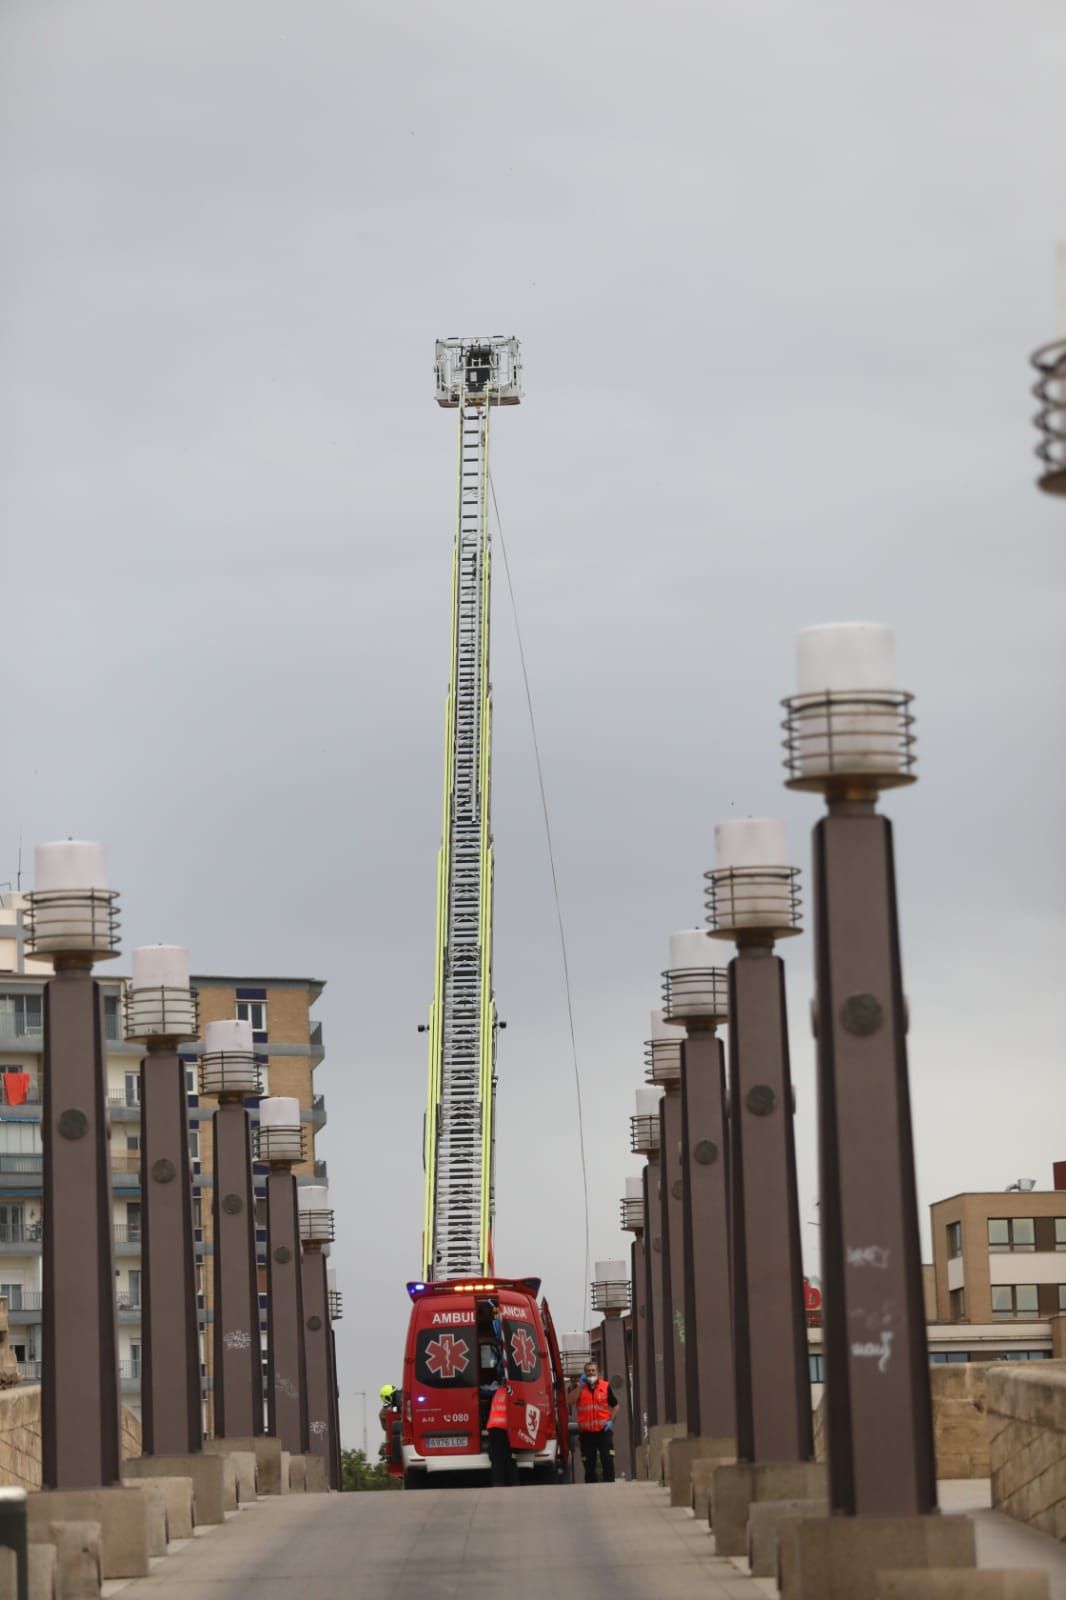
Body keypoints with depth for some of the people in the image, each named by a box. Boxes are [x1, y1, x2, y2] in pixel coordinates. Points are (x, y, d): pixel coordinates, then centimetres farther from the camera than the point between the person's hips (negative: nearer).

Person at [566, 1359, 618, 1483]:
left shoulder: (606, 1386, 7)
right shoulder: (578, 1387, 6)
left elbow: (615, 1405, 16)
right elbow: (569, 1401, -12)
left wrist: (611, 1420, 2)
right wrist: (580, 1385, -15)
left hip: (603, 1430, 0)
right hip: (586, 1432, 0)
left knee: (608, 1461, -9)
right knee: (589, 1464, 4)